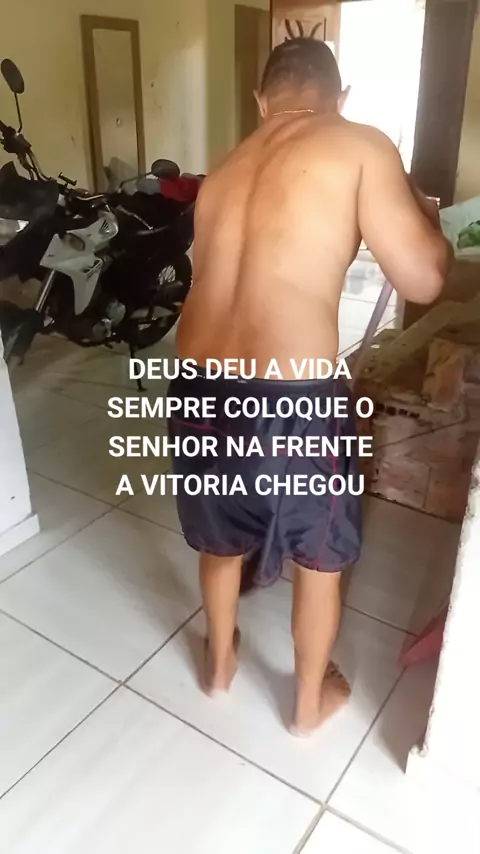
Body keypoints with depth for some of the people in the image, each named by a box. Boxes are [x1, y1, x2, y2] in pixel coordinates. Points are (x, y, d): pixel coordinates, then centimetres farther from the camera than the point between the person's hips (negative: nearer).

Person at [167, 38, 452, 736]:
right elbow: (422, 281, -5)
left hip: (198, 389, 6)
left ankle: (220, 662, 55)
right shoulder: (359, 147, -2)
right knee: (320, 557, 22)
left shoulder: (226, 170, 16)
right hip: (290, 400, -5)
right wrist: (426, 215, 15)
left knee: (222, 540, 30)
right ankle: (311, 700, 45)